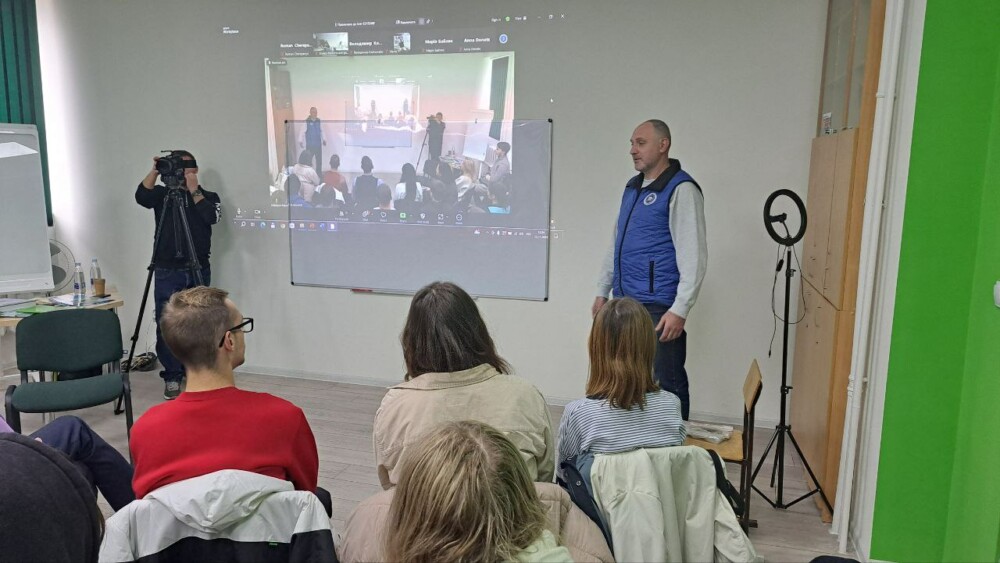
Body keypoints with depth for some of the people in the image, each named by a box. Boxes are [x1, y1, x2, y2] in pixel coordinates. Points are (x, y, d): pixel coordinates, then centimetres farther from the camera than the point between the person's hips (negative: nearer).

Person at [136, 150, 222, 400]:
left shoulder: (208, 196, 8)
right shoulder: (161, 194, 8)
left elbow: (212, 216, -13)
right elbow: (141, 196, -13)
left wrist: (194, 190, -13)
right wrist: (154, 171, -21)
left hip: (198, 271, 0)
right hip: (166, 271, 0)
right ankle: (172, 377, 7)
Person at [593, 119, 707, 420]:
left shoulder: (680, 189, -9)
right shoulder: (633, 187, 16)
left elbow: (694, 255, -15)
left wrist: (680, 310, -20)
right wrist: (603, 291, 21)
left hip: (658, 306, -8)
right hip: (625, 302, 8)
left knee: (666, 384, -2)